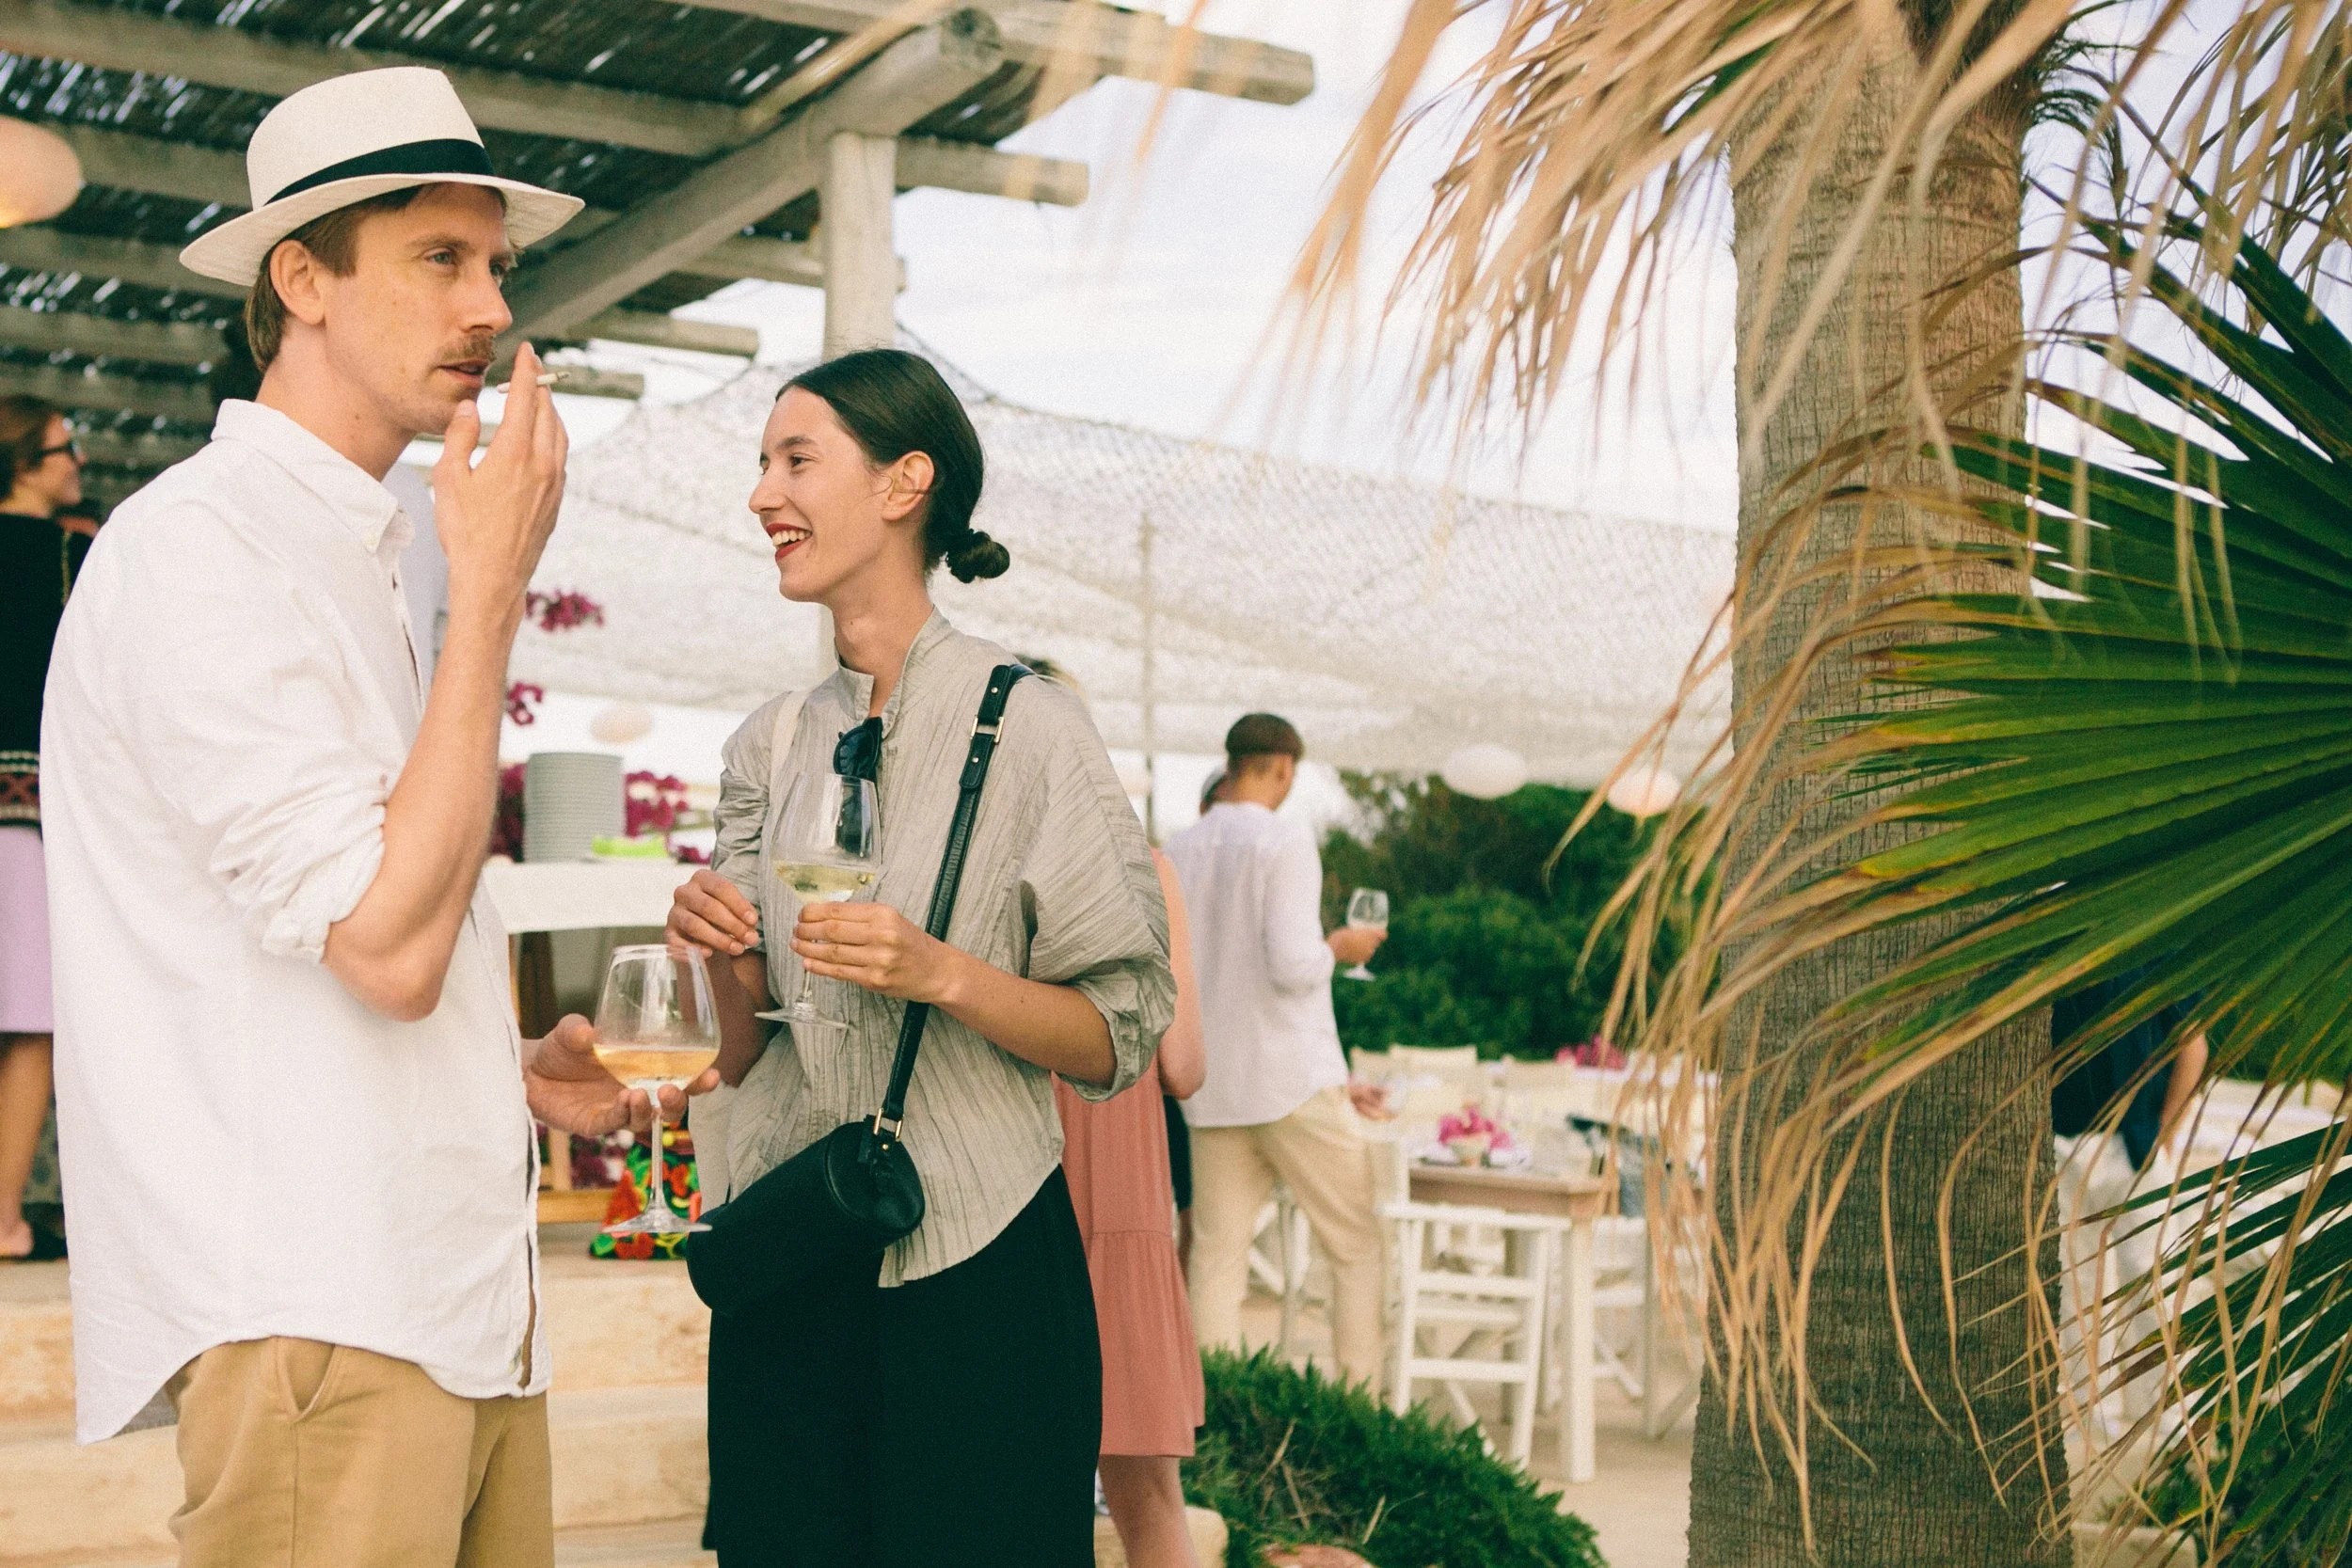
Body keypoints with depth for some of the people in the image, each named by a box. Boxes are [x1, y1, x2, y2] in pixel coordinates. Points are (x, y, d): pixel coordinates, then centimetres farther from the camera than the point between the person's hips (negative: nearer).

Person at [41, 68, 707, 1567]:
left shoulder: (351, 555, 21)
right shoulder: (201, 543, -9)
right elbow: (387, 939, -19)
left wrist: (510, 1067, 11)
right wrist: (495, 585, -13)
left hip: (460, 1300, 9)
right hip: (309, 1315, -9)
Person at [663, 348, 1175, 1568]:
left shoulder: (1026, 725, -7)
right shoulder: (769, 747, 9)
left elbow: (1116, 1038, -7)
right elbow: (742, 1057, 12)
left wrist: (940, 974, -21)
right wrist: (723, 956, -8)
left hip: (974, 1278, -5)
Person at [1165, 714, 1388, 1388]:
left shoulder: (1178, 851, 7)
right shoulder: (1285, 840, -11)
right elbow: (1293, 966, -19)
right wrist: (1339, 947, 0)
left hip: (1211, 1086, 6)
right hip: (1294, 1080, -5)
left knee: (1217, 1255, 7)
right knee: (1358, 1245, 5)